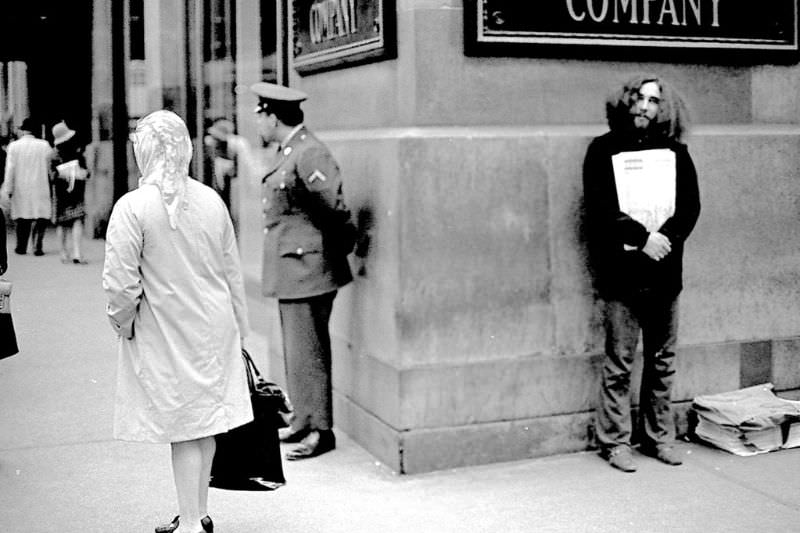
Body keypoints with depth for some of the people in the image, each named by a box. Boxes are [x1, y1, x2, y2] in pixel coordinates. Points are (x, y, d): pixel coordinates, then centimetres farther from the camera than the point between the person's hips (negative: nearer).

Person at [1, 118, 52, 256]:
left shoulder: (14, 146, -3)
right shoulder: (44, 145, -3)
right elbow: (50, 167, 4)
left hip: (20, 189, 1)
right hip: (40, 188, -1)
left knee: (22, 219, 12)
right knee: (42, 218, 3)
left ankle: (21, 247, 19)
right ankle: (38, 246, -9)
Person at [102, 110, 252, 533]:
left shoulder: (132, 207, -16)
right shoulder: (211, 200, 0)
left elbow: (120, 283, -17)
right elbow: (232, 271, 7)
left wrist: (123, 321, 2)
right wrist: (238, 327, 18)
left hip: (164, 335, -5)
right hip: (214, 328, 5)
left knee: (183, 428, 3)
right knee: (205, 424, 16)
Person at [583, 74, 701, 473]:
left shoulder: (675, 151, 10)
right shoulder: (604, 150, 0)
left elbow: (691, 204, 4)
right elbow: (600, 208, -9)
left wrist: (666, 239, -13)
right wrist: (643, 238, -17)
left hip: (665, 273, 3)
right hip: (622, 273, -3)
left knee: (663, 361, 10)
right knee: (619, 363, 0)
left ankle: (659, 436, 21)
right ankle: (614, 441, 10)